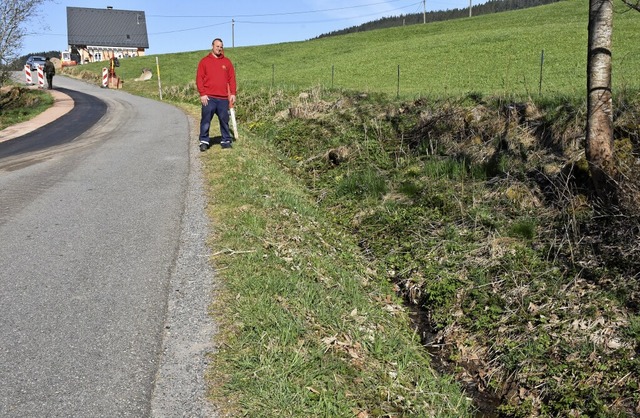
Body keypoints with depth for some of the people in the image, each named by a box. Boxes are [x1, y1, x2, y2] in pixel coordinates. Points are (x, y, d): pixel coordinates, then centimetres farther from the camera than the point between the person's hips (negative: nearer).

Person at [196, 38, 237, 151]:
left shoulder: (227, 62, 12)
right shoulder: (204, 61, 6)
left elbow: (232, 78, 11)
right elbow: (199, 78, 2)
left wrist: (233, 93, 2)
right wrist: (202, 94, -7)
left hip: (224, 98, 2)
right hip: (209, 98, -2)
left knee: (224, 120, 5)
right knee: (205, 121, -1)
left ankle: (226, 140, 14)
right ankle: (204, 141, 6)